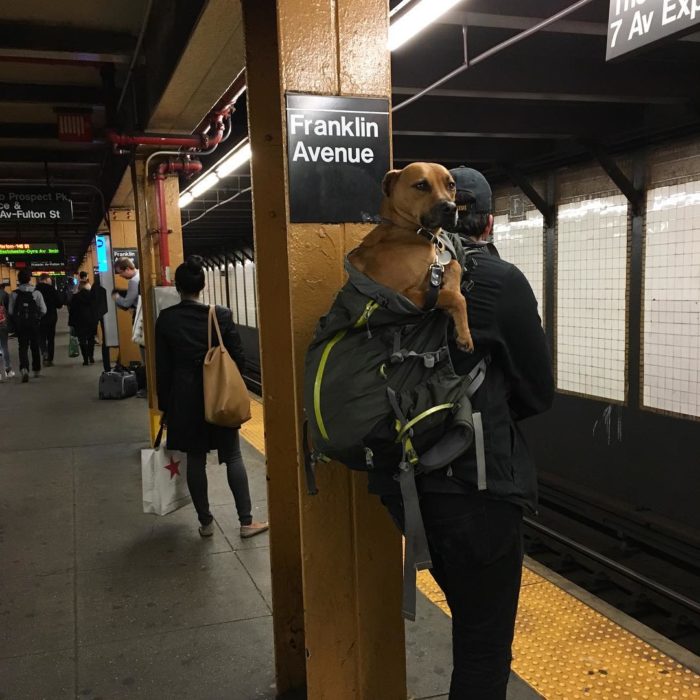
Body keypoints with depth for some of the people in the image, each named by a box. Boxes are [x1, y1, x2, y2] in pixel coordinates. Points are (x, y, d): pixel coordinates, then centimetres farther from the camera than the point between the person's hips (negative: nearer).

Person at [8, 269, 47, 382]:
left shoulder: (14, 294, -5)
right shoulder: (36, 293, -7)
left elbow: (10, 311, -4)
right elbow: (43, 310, -7)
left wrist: (15, 320, 13)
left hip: (20, 324, 0)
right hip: (34, 323, 0)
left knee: (23, 347, 2)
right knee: (35, 346, 14)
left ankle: (24, 368, -20)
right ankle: (37, 370, 23)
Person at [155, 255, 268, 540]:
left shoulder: (166, 319, -6)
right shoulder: (222, 315, -8)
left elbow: (162, 367, -1)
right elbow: (238, 357, -4)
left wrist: (164, 404, 8)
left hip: (186, 398, 1)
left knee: (195, 459, 11)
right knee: (233, 457, 7)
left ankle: (205, 522, 18)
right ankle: (246, 521, 11)